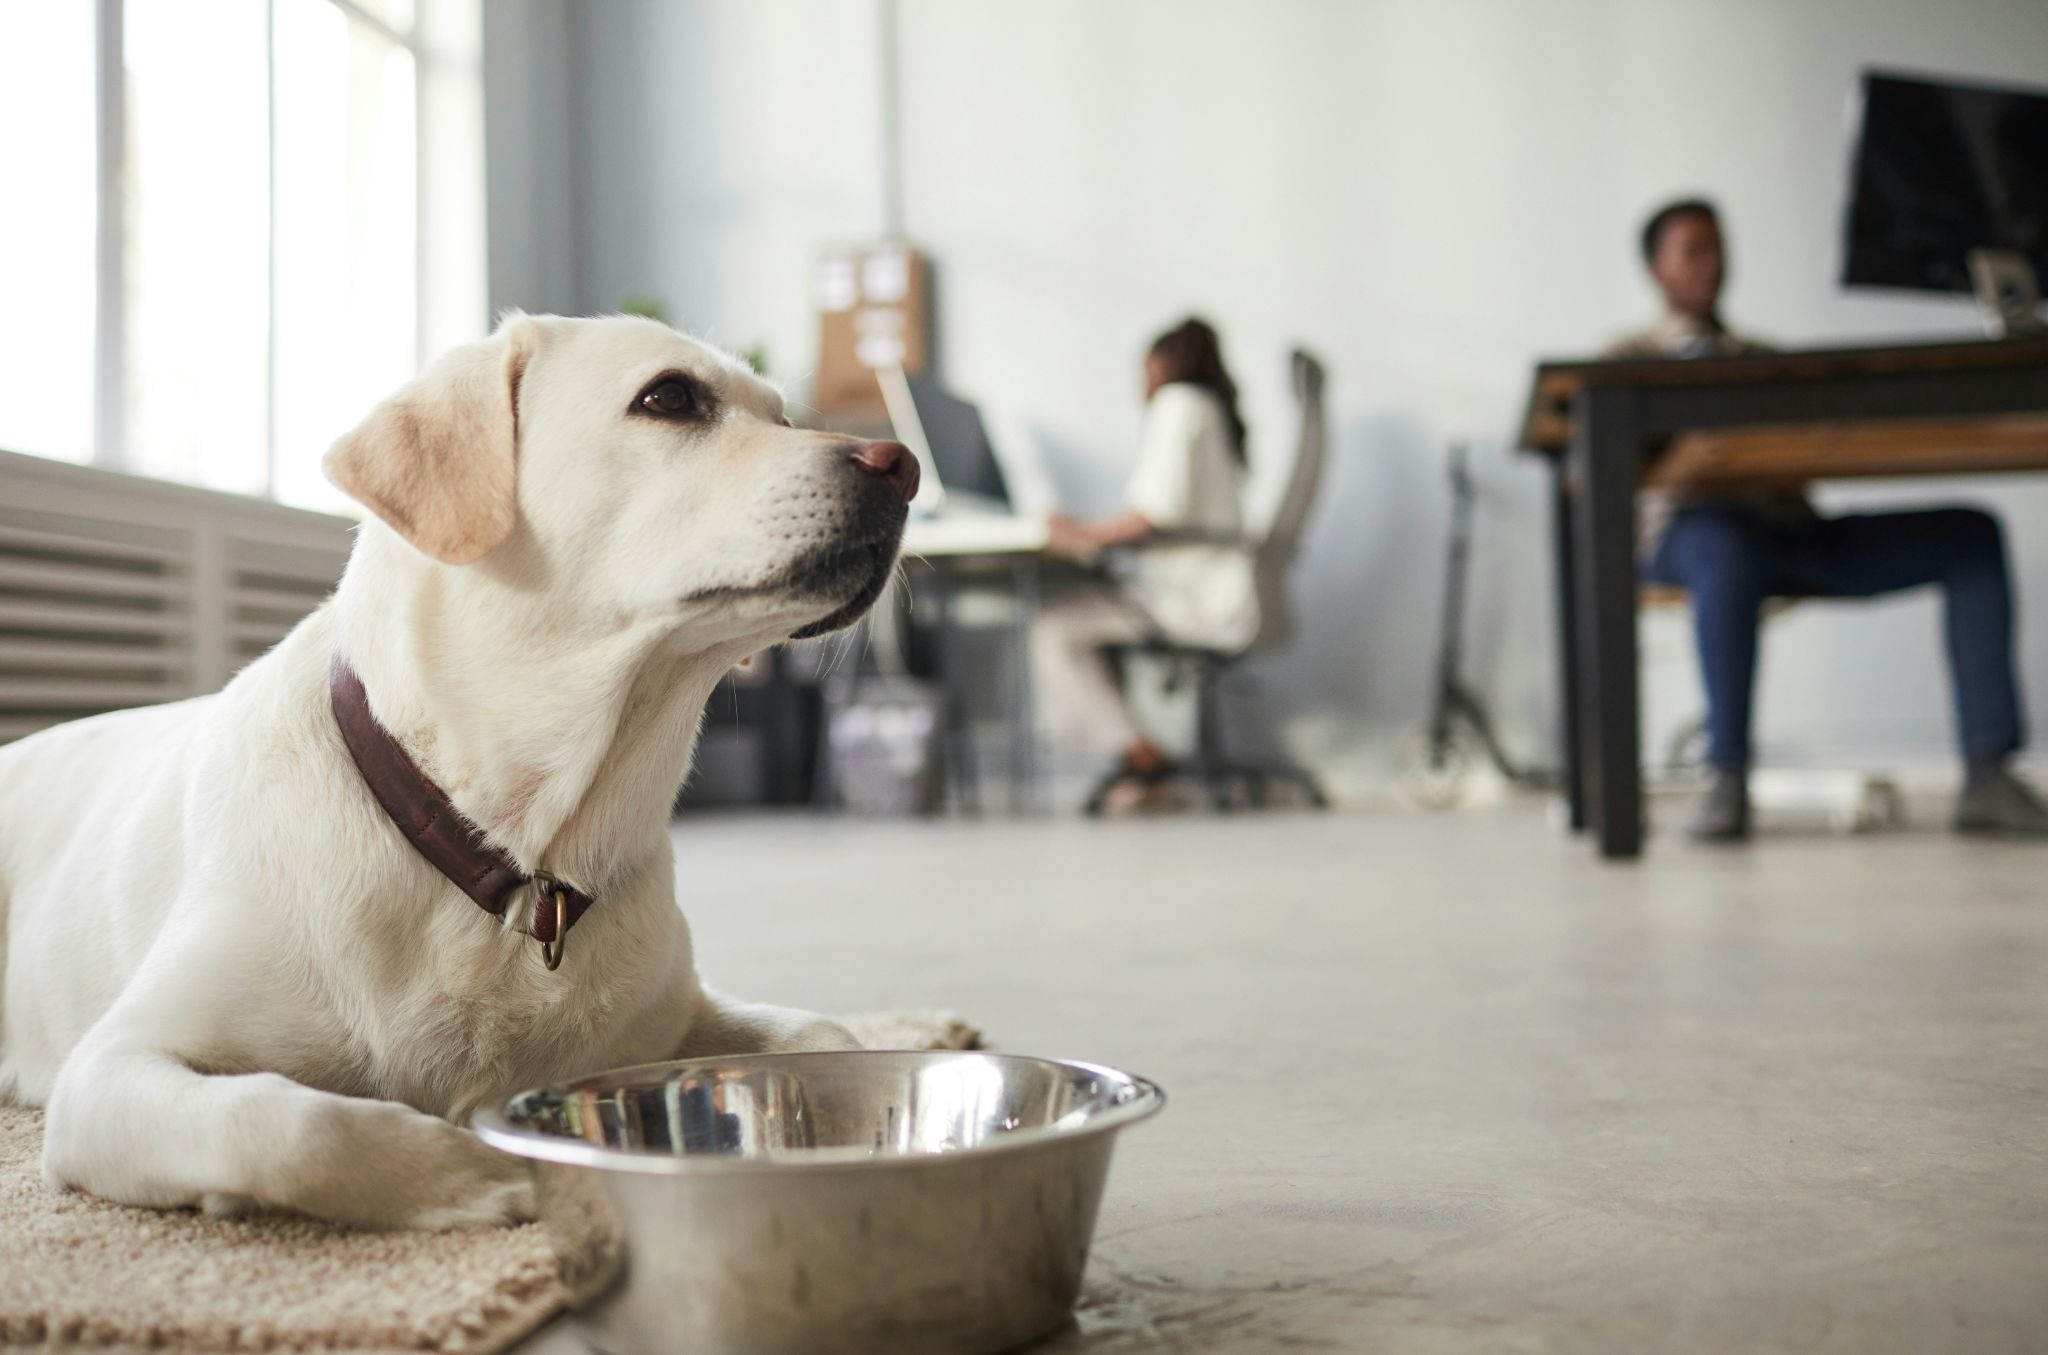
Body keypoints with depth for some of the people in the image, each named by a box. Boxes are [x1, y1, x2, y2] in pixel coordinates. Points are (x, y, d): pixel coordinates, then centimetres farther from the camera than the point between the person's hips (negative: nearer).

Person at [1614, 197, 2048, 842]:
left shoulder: (1767, 358, 32)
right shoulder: (1630, 360, 18)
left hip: (1796, 530, 5)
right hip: (1693, 528, -5)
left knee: (1970, 532, -17)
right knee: (1728, 552, -43)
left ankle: (1986, 776, -27)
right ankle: (1728, 780, -38)